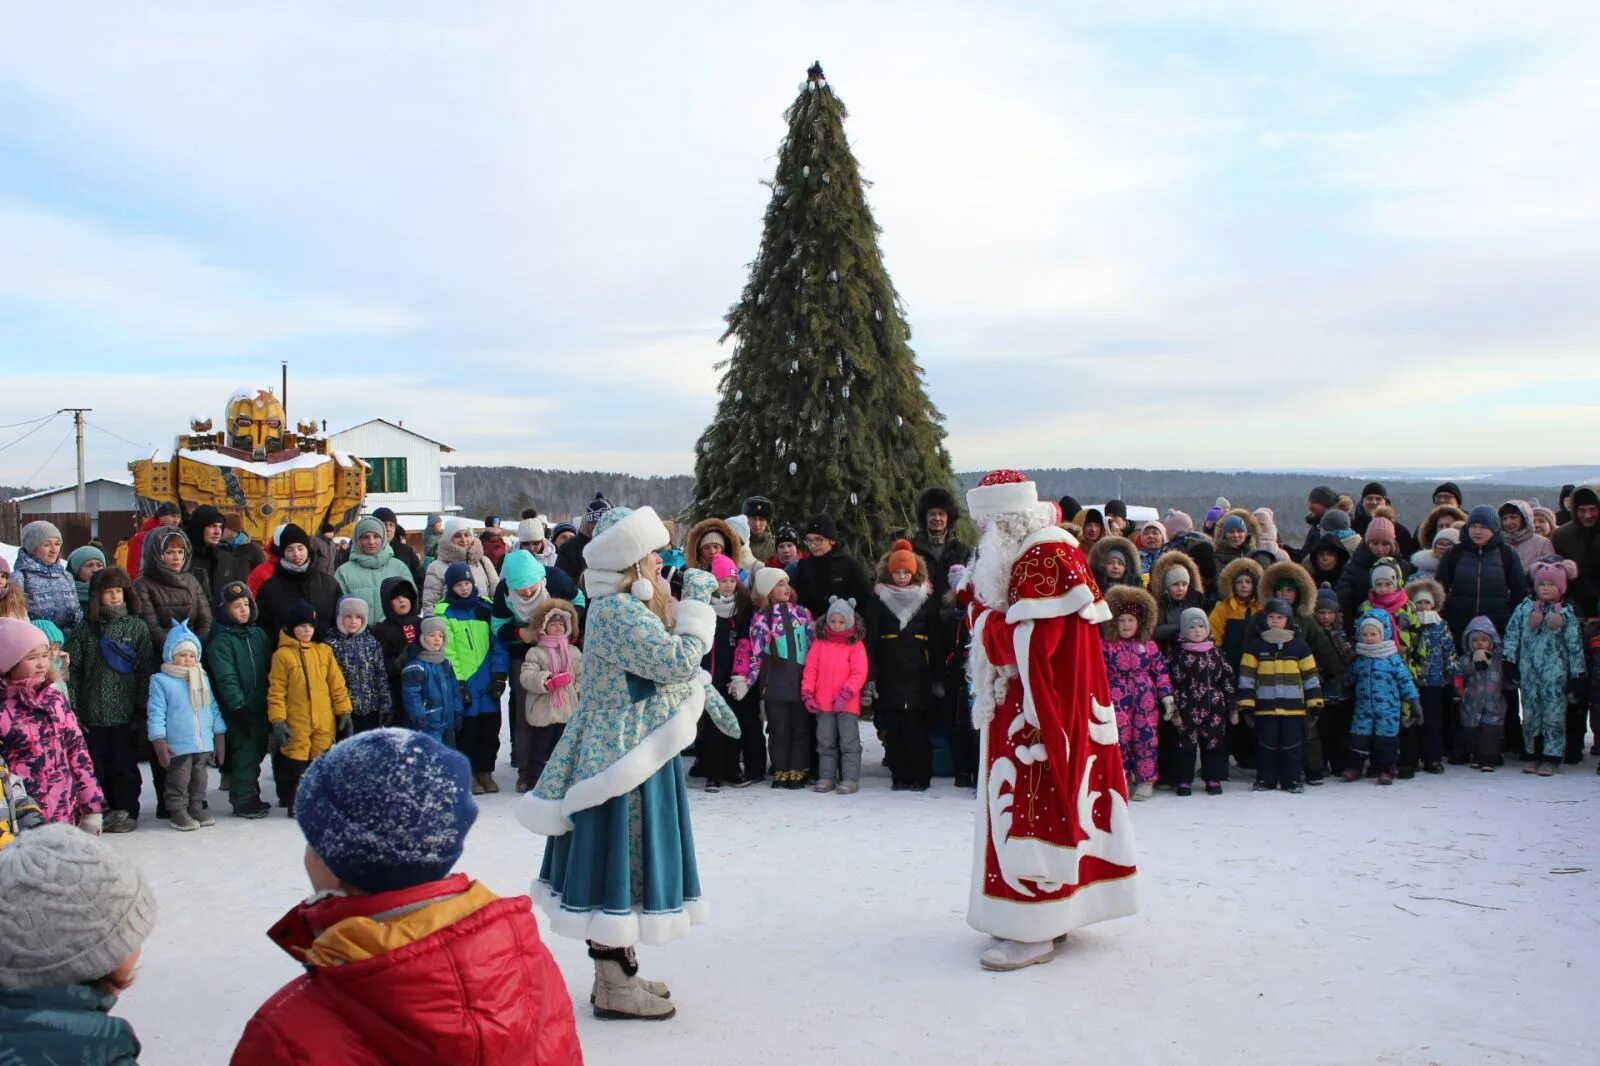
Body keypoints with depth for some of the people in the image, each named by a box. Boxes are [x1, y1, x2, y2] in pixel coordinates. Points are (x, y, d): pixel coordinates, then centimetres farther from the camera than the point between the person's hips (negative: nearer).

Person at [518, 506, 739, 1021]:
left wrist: (709, 696, 25)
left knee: (622, 864, 16)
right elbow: (678, 661, -23)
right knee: (620, 861, -2)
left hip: (629, 753, 11)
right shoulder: (616, 612, -21)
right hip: (625, 757, -11)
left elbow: (666, 666, 24)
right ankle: (615, 988, 7)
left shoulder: (626, 607, 13)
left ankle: (617, 972, 27)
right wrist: (697, 602, -15)